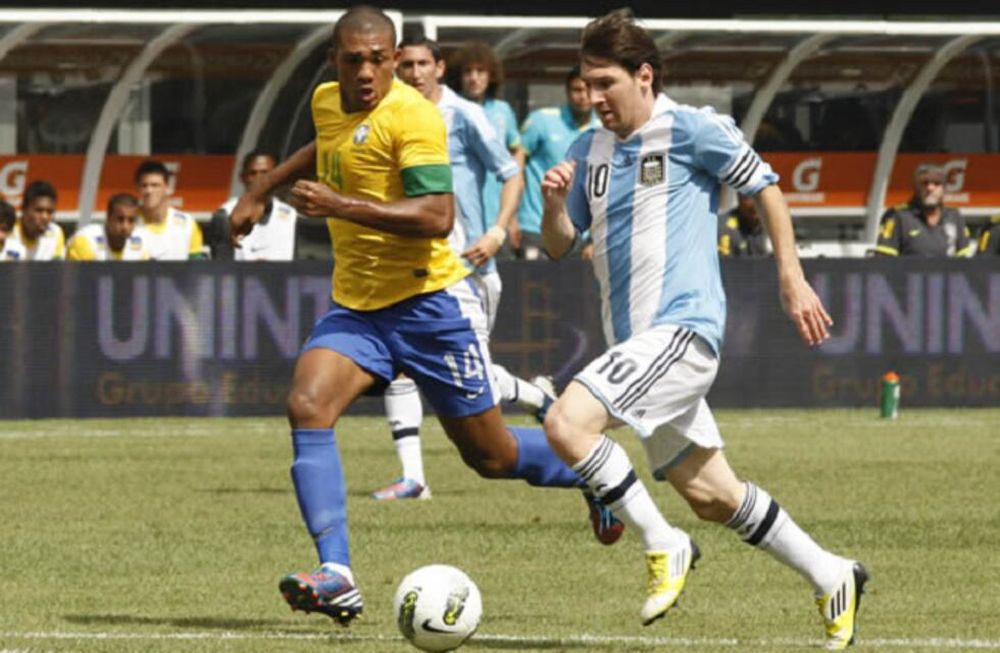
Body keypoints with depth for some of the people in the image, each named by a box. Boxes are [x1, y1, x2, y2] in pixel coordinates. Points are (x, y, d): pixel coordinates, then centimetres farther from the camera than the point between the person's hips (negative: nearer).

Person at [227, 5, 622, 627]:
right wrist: (259, 192, 30)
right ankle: (336, 576, -27)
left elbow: (437, 218, -27)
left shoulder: (412, 116, -19)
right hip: (357, 305, 6)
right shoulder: (326, 101, 6)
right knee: (307, 406, -21)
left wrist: (341, 205, -32)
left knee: (490, 455, 6)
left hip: (430, 302, -6)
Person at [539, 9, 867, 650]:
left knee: (567, 423, -24)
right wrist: (554, 203, -6)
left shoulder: (691, 129, -6)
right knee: (710, 494, 11)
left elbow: (766, 189, 1)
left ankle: (664, 546, -12)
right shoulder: (589, 150, 13)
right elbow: (559, 246, 16)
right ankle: (831, 577, 25)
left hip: (682, 327, -8)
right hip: (638, 341, 8)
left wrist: (792, 279, -2)